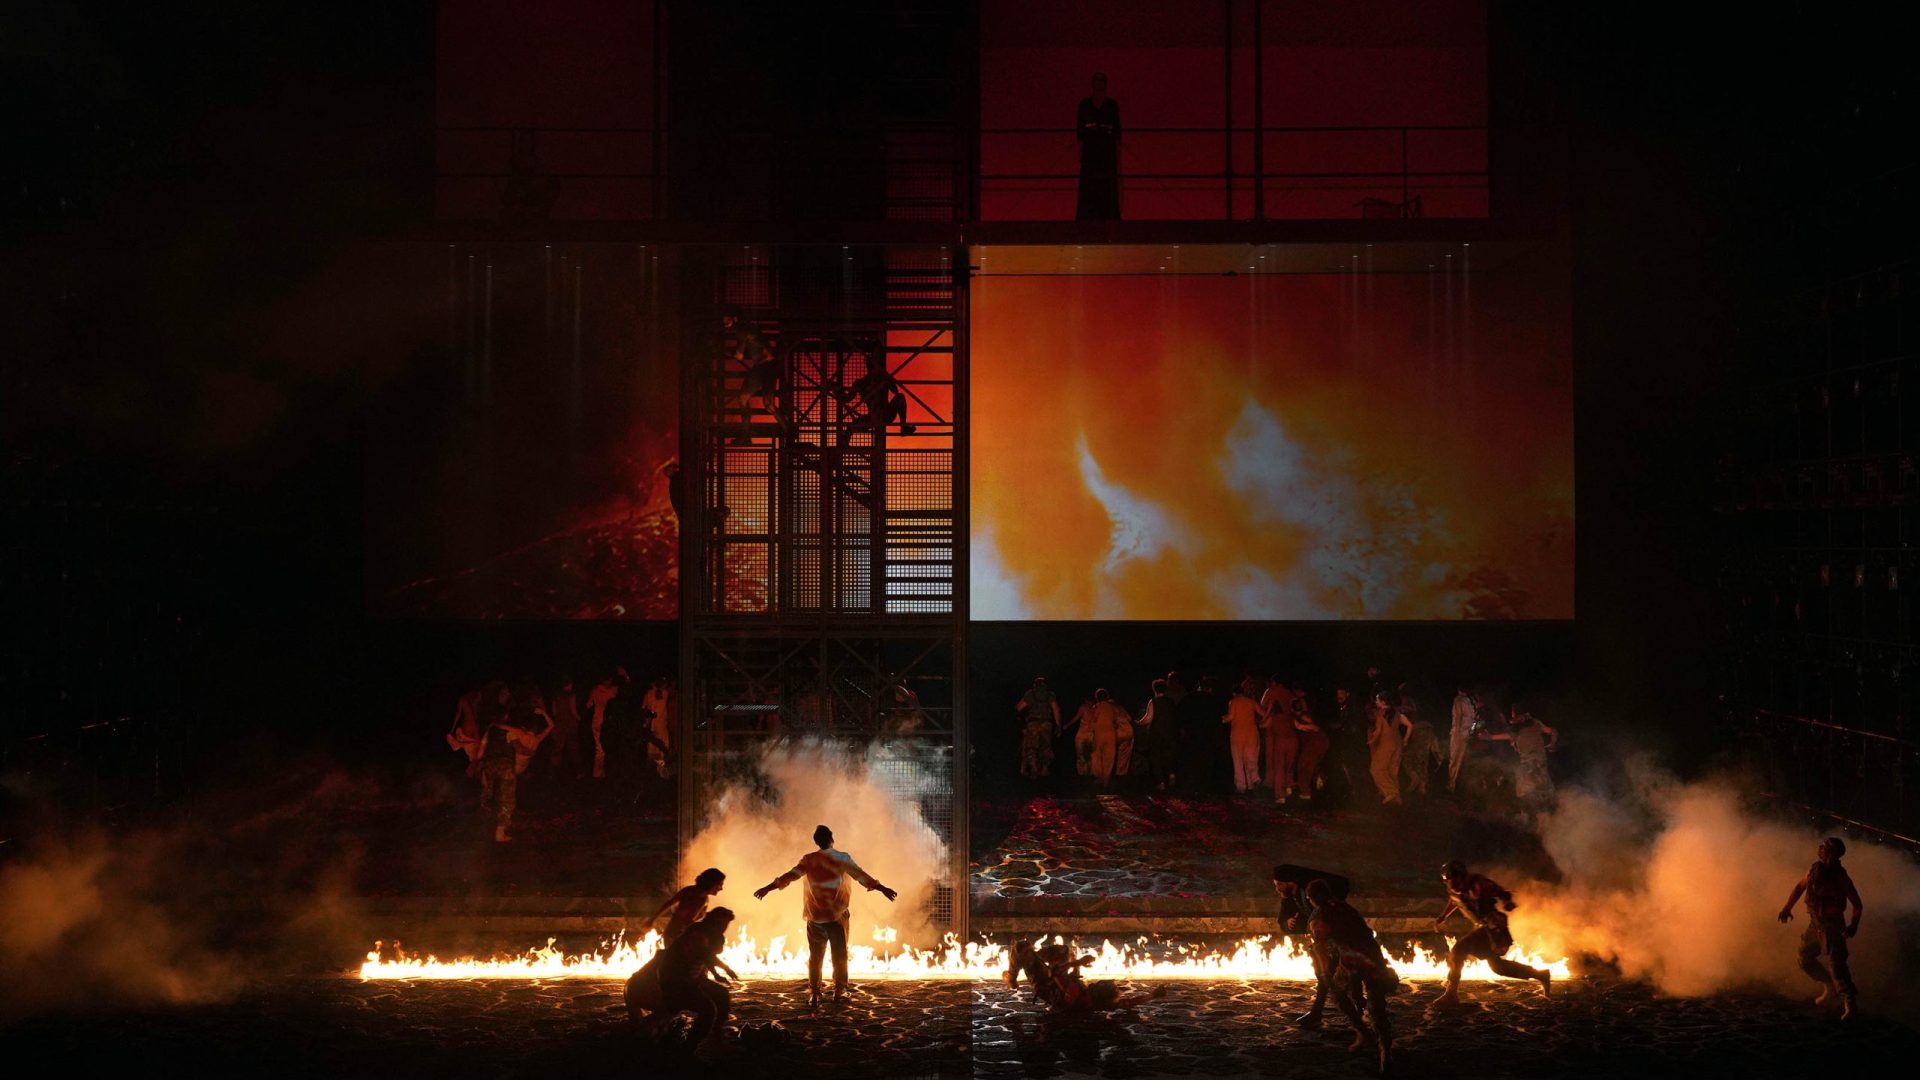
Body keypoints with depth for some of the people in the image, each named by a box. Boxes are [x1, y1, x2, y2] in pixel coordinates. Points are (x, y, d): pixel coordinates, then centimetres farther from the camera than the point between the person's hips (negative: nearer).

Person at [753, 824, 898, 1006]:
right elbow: (860, 875, -10)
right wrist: (882, 889, -10)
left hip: (815, 916, 1)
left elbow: (791, 875, -6)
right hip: (838, 914, -1)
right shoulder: (842, 858, -6)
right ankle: (839, 990, 14)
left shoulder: (809, 859, -2)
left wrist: (767, 888, -4)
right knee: (839, 954, 12)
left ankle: (814, 993, 4)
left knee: (815, 955, 9)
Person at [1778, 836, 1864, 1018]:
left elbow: (1857, 904, -11)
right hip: (1815, 923, 7)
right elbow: (1799, 887, 17)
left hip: (1832, 925, -7)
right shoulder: (1814, 870, 0)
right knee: (1805, 958, 14)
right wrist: (1787, 907, 9)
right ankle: (1829, 987, 31)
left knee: (1835, 963, -14)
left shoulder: (1840, 877, -16)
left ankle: (1849, 1003, -12)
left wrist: (1853, 925, -23)